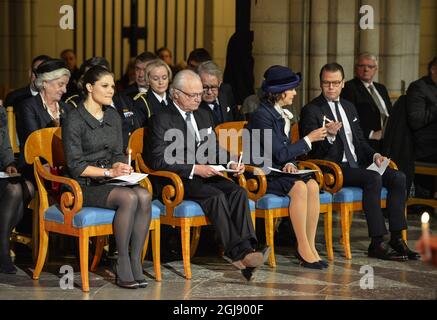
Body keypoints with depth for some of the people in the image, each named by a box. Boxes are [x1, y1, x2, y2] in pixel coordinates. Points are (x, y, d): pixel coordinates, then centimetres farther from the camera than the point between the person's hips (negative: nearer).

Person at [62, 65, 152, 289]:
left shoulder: (113, 117, 14)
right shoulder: (75, 120, -7)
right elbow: (75, 166, -11)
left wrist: (121, 166, -7)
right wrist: (109, 172, -18)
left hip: (111, 181, 6)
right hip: (84, 186, -6)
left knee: (144, 196, -26)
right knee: (129, 198, -32)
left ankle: (135, 263, -23)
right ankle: (122, 266, -24)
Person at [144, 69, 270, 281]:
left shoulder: (203, 116, 19)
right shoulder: (161, 120, -4)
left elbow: (214, 151, 23)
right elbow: (159, 161, -14)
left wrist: (229, 164, 1)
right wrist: (194, 169, -20)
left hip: (204, 175, 7)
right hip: (176, 180, -6)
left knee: (238, 191, -22)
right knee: (216, 195, -32)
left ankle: (246, 249, -34)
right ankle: (238, 251, -33)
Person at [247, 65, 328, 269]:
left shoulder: (283, 114, 13)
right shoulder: (262, 115, -15)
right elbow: (279, 153, -19)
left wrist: (290, 164, -3)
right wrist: (309, 139, -13)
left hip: (279, 170, 8)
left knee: (313, 185, -20)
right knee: (299, 187, -31)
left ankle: (309, 246, -19)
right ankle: (303, 249, -24)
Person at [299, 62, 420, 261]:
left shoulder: (349, 107, 20)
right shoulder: (311, 111, -3)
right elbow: (312, 151, -10)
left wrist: (374, 155, 4)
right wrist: (329, 136, -28)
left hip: (358, 165, 8)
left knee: (398, 178, -12)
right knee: (373, 179, -31)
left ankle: (397, 239, -12)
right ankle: (377, 244, -29)